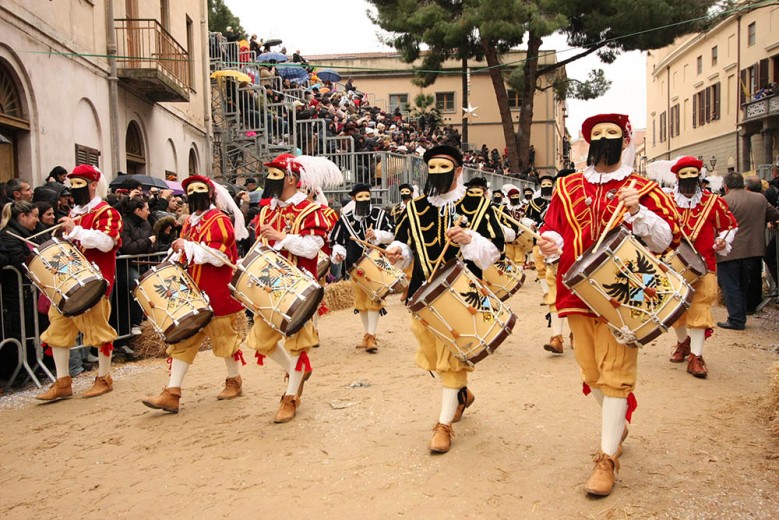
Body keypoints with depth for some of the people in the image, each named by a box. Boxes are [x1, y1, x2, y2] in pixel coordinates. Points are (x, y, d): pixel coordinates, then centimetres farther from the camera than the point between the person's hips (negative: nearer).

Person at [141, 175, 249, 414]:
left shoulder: (220, 220, -10)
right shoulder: (190, 222, 13)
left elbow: (221, 256, -21)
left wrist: (188, 246, -21)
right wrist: (178, 254, 1)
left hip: (217, 294, -7)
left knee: (225, 338, 8)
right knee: (182, 340, 2)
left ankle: (234, 382, 27)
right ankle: (172, 394, 3)